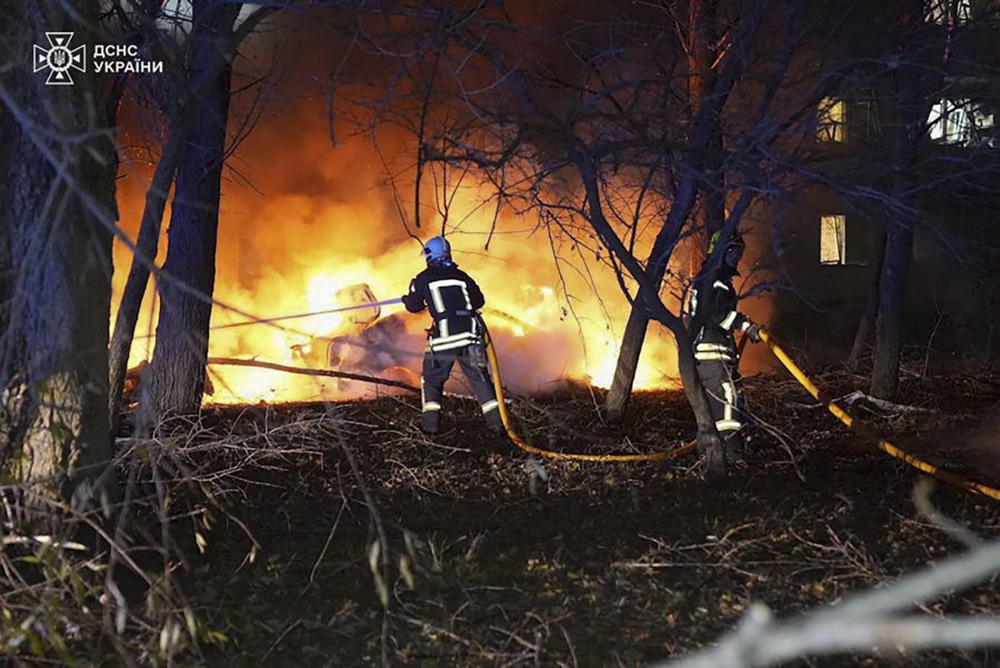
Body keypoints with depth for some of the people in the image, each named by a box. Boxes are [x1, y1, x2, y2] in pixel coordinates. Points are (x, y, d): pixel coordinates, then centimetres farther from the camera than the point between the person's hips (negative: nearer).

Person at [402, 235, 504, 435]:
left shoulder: (423, 279, 4)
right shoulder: (461, 276, 12)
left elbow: (413, 306, 17)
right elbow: (479, 300, 22)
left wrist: (408, 298, 39)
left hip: (443, 338, -2)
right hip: (471, 336, 2)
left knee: (431, 379, 15)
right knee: (480, 378, 13)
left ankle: (430, 422, 7)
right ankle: (495, 421, 9)